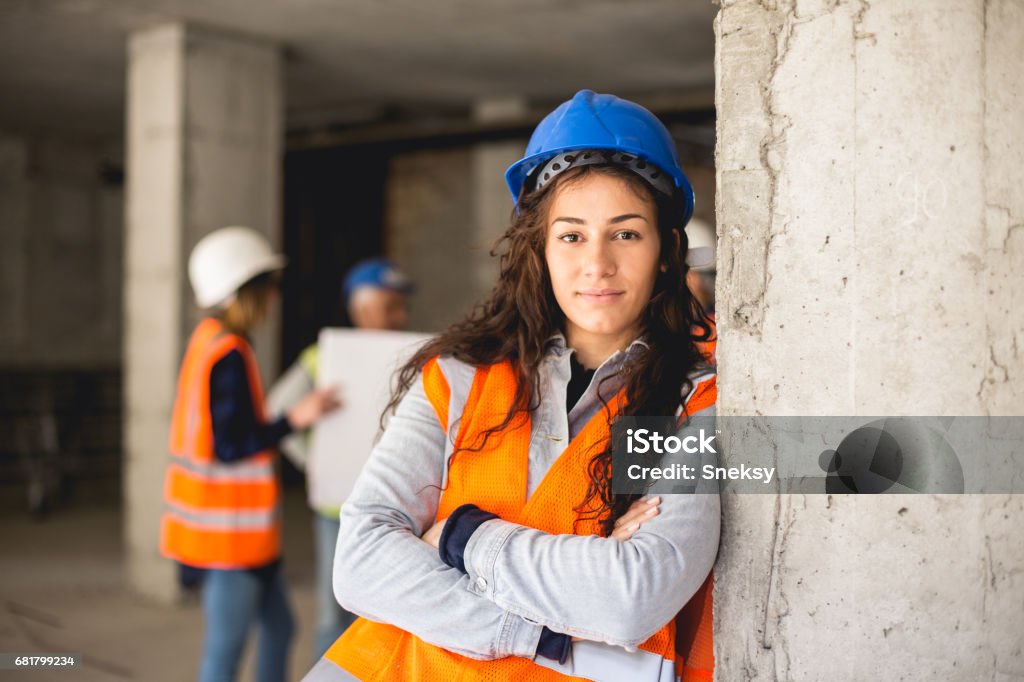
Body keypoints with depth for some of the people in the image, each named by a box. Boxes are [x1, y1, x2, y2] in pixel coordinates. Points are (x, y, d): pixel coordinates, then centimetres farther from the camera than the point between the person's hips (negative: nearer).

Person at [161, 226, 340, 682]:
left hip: (241, 525, 10)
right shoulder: (230, 356, -20)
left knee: (278, 627, 18)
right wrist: (294, 420, -27)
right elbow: (230, 446, -23)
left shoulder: (210, 339, 10)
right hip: (229, 526, -10)